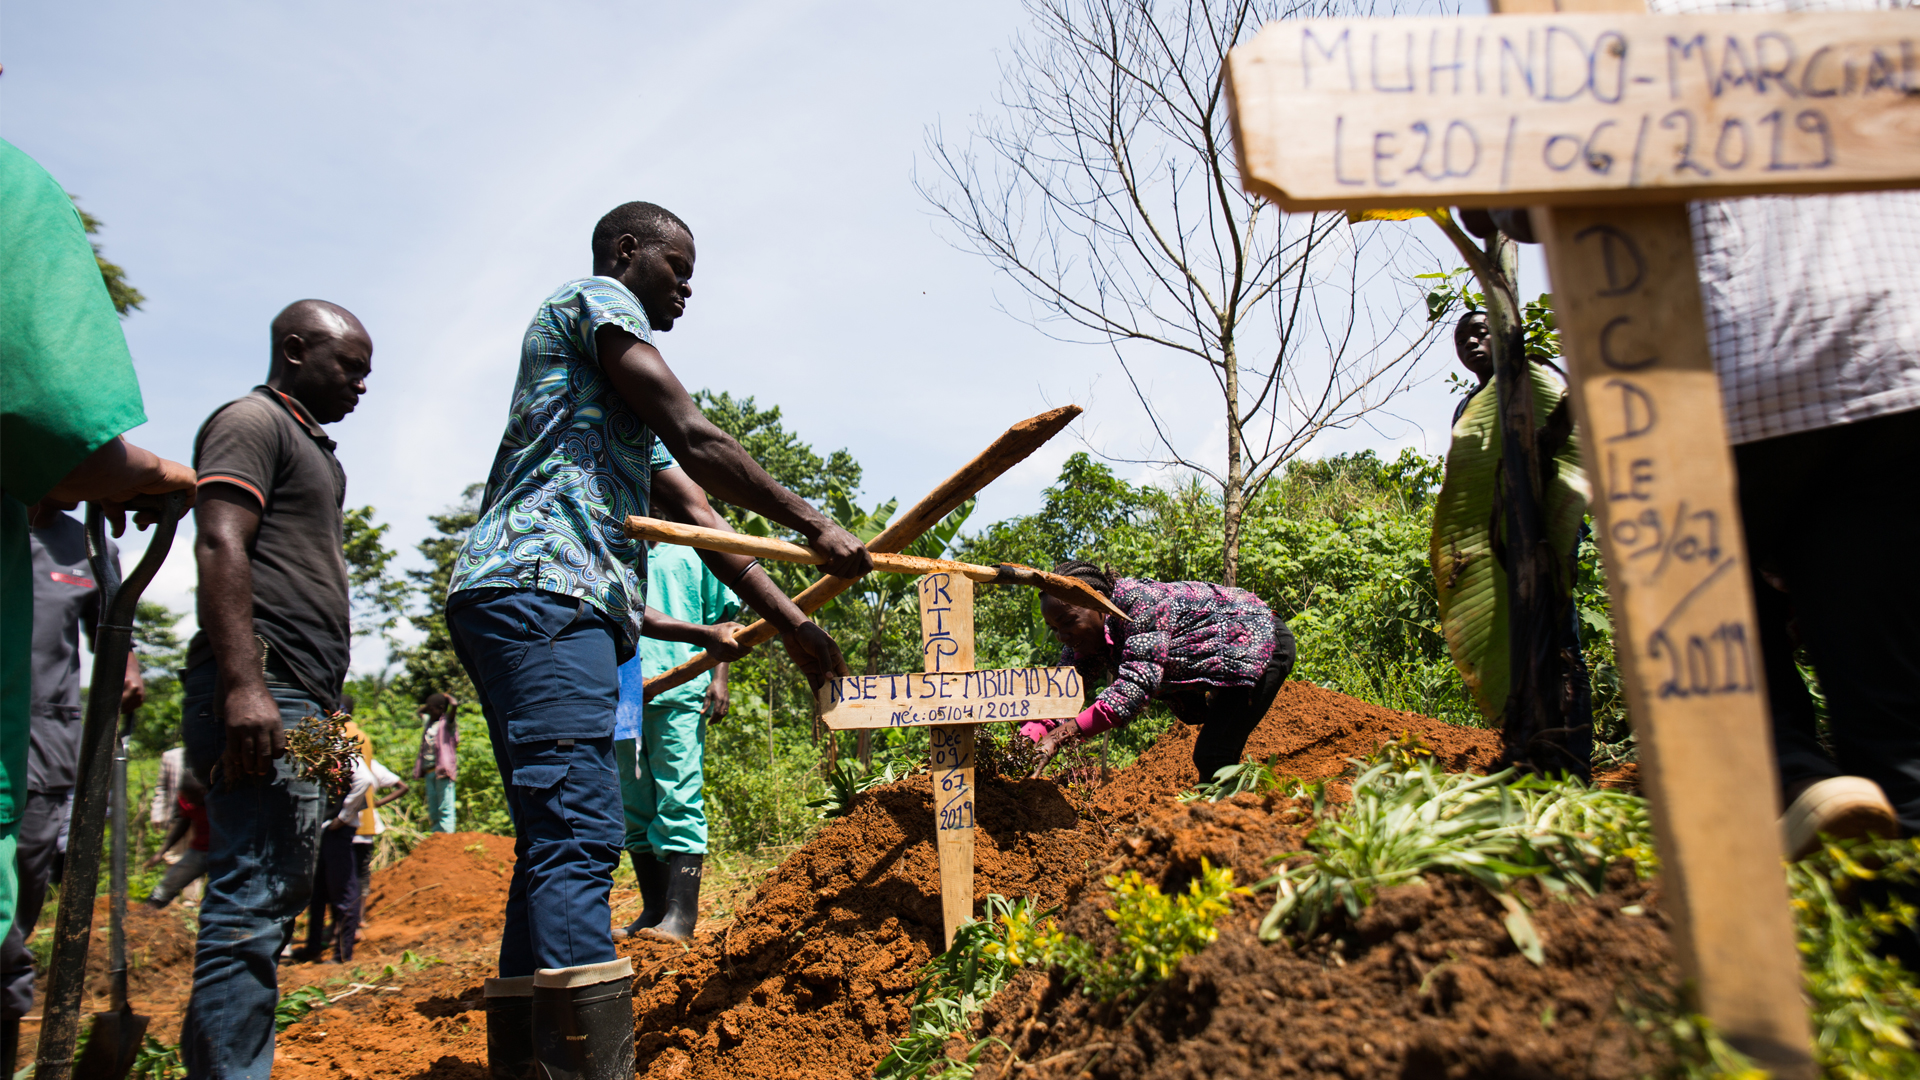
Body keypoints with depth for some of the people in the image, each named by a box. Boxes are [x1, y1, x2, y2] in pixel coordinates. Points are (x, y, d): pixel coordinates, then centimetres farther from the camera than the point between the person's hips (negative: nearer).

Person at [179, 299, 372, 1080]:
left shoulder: (316, 451, 27)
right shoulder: (252, 421, -1)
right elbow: (220, 546, -14)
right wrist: (243, 685, -24)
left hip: (295, 699, 10)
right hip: (258, 691, -10)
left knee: (279, 887, 10)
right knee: (257, 893, -12)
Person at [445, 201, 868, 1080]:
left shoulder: (612, 399, 34)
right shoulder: (596, 298, 6)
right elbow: (696, 442, -6)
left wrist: (789, 623, 25)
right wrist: (814, 527, 1)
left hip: (527, 608, 10)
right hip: (541, 590, -10)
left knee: (555, 843, 6)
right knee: (579, 834, -21)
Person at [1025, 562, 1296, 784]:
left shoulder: (1141, 601, -32)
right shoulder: (1090, 635, -6)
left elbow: (1138, 683, -40)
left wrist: (1063, 734, -47)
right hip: (1230, 664, 9)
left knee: (1213, 758, -19)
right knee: (1207, 759, 13)